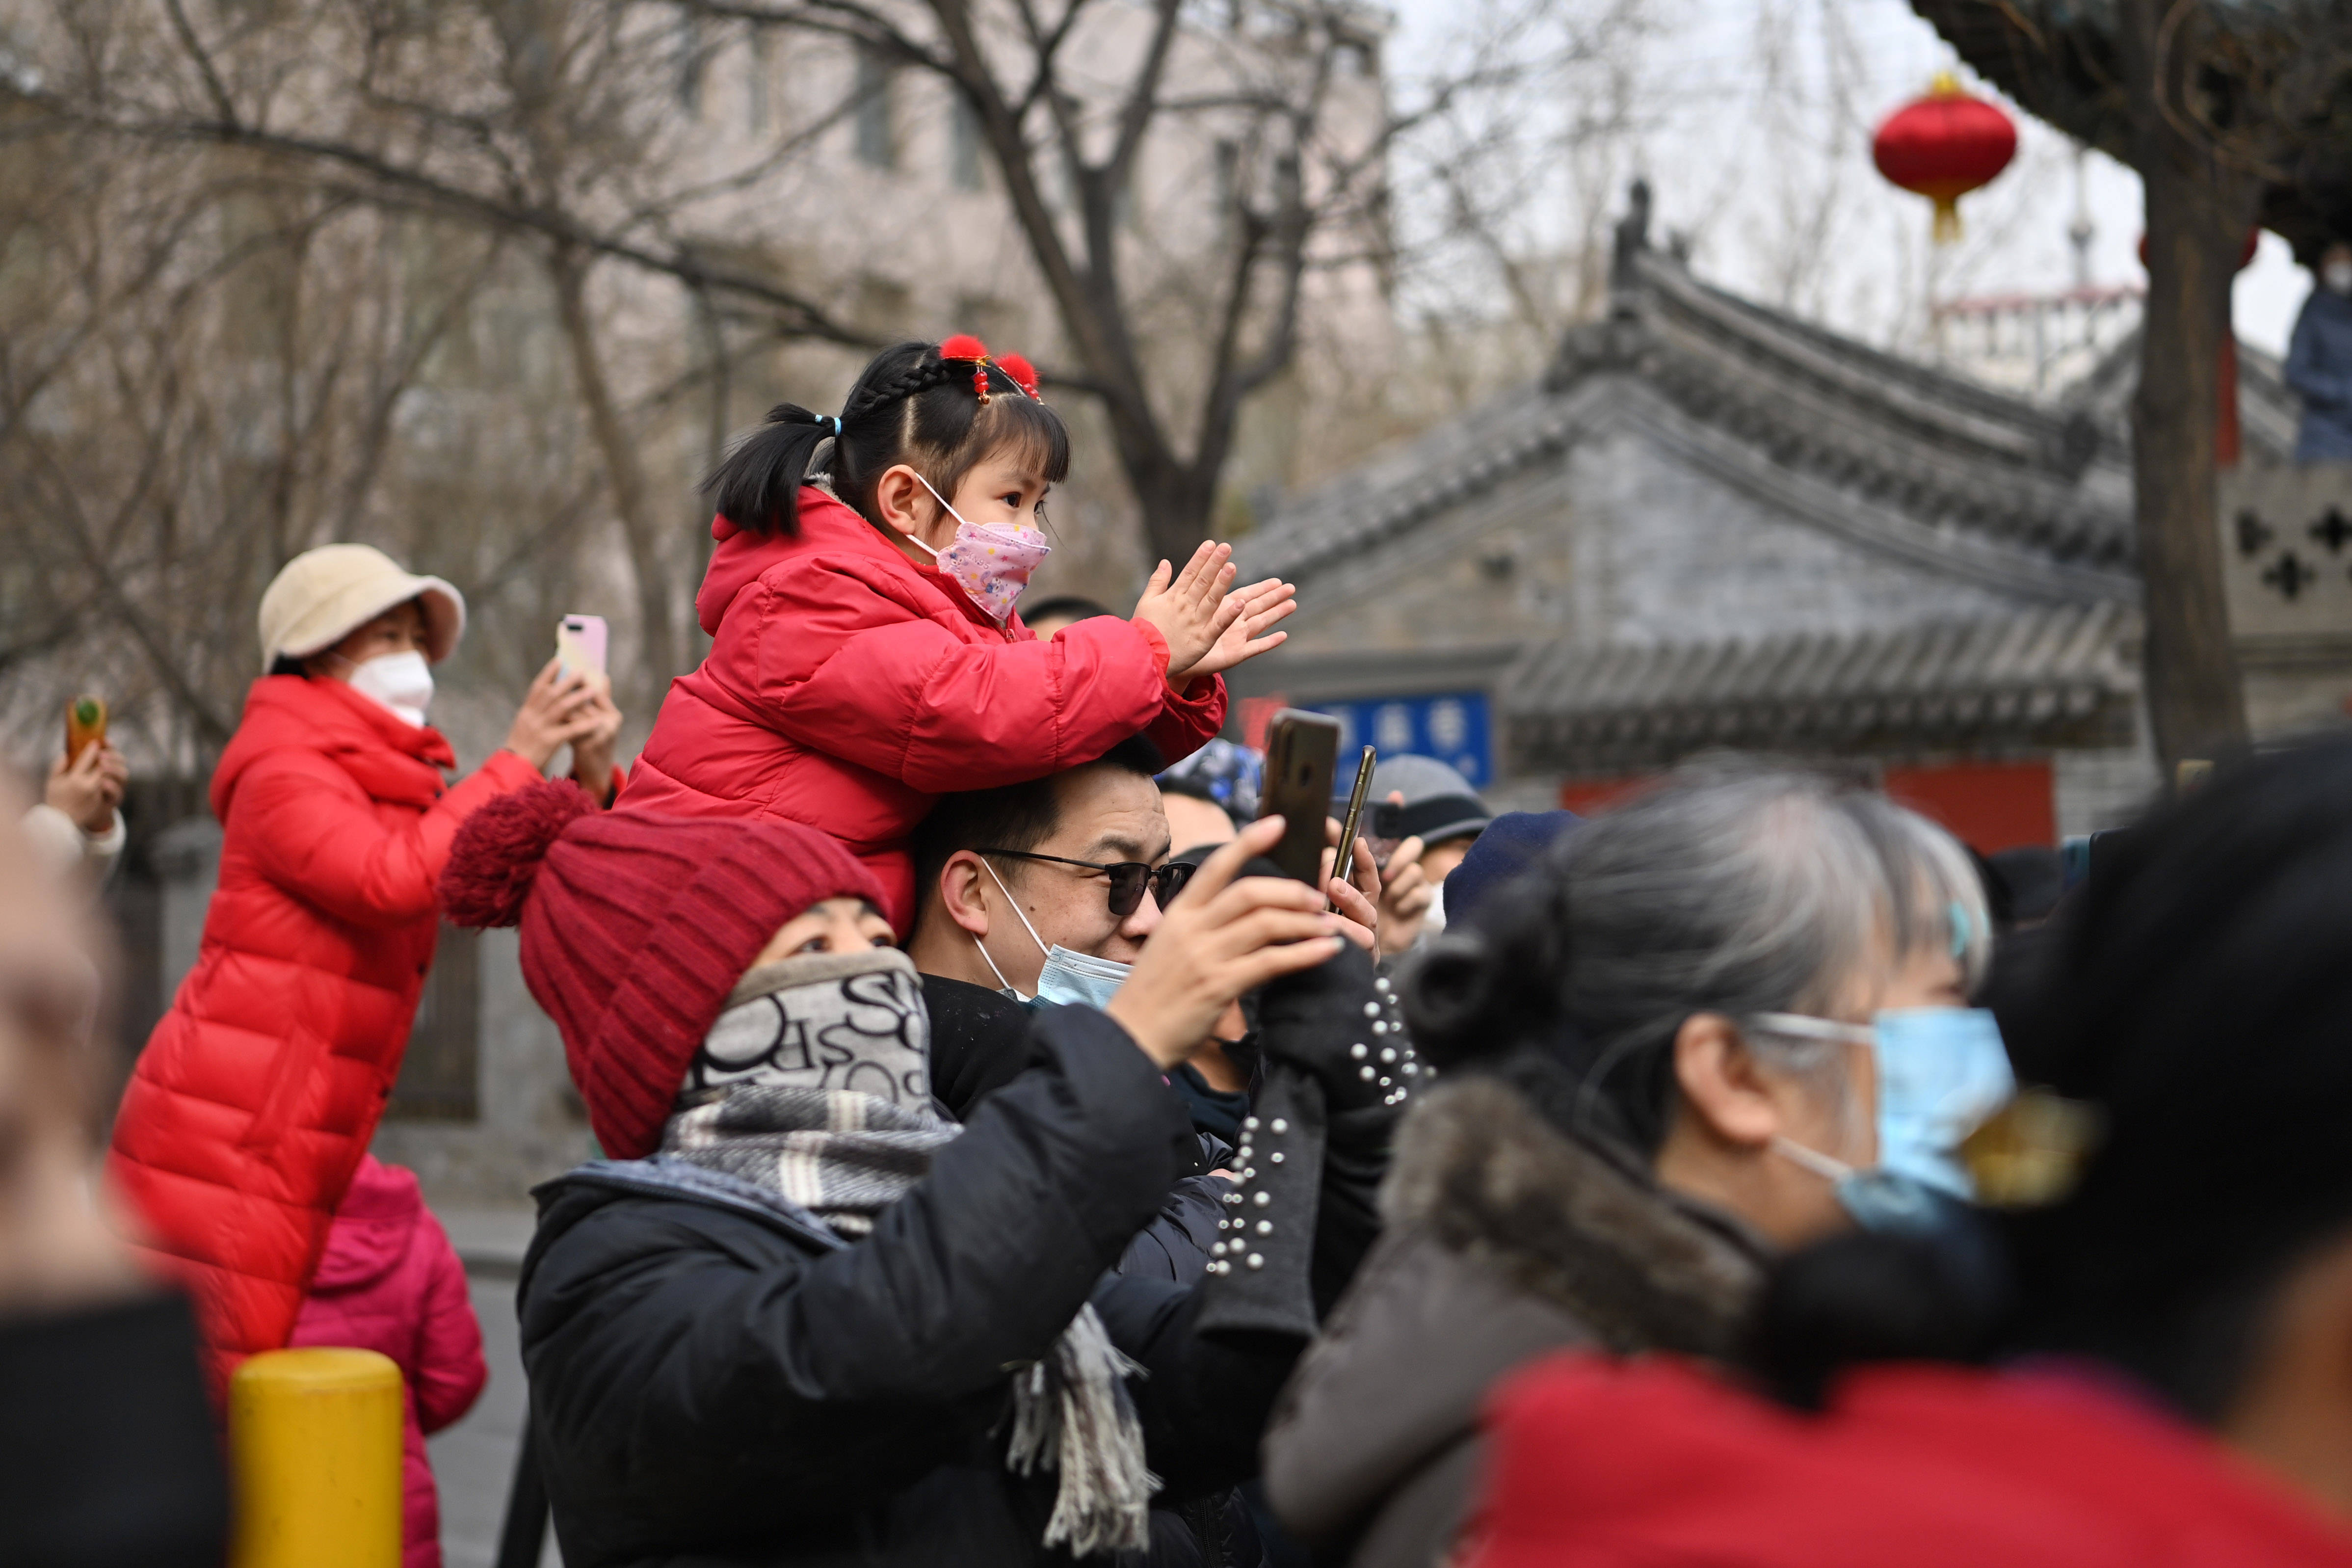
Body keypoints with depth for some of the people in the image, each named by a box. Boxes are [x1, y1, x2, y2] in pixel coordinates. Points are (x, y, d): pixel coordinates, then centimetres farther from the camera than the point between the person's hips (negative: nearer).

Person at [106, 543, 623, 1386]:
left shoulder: (396, 787, 21)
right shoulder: (283, 774, -6)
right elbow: (390, 880, -24)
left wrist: (590, 779, -5)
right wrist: (517, 761, -17)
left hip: (303, 1149, 9)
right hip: (225, 1132, -8)